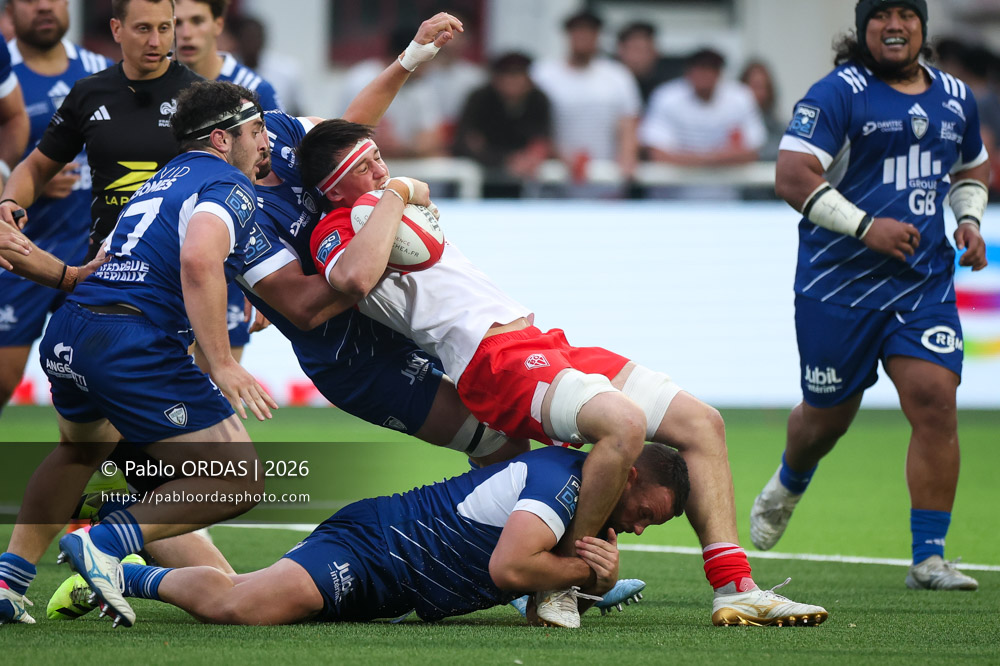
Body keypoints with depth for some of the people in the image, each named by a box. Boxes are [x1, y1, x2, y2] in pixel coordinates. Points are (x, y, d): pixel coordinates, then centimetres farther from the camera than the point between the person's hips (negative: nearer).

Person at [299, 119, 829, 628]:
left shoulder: (387, 215, 26)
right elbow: (355, 277, -27)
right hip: (493, 357, -10)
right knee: (624, 423, -35)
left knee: (701, 423, 0)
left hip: (544, 344, 10)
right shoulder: (337, 231, -3)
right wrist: (393, 197, -13)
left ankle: (734, 590, -5)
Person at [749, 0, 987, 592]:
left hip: (926, 282, 3)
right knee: (828, 413, 9)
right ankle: (787, 487, 45)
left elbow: (973, 168, 29)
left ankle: (929, 557, -7)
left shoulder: (956, 98, 12)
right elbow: (793, 176, -15)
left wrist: (969, 219, 9)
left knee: (934, 402, -13)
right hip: (839, 280, -3)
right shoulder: (838, 94, -7)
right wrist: (865, 226, -22)